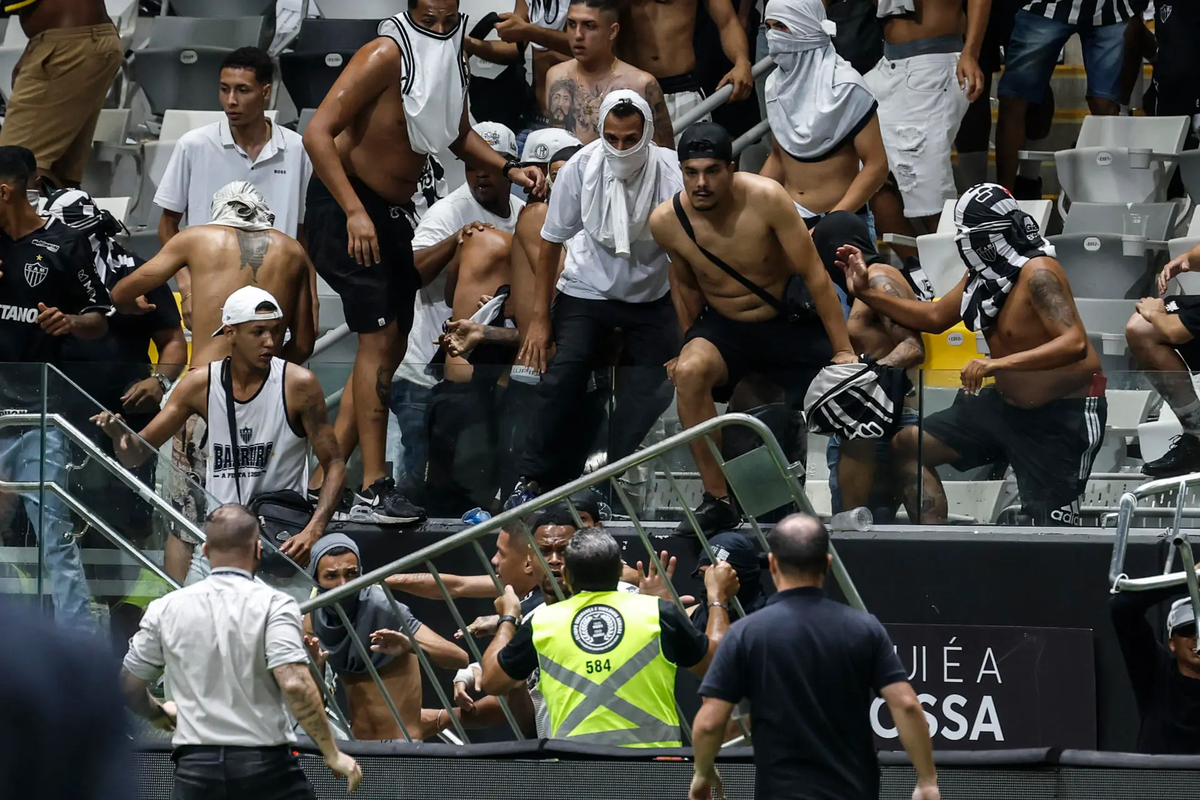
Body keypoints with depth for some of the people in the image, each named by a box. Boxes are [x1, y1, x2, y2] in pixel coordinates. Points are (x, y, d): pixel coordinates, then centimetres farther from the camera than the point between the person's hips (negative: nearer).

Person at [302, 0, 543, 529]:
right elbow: (318, 133, -24)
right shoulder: (388, 54, -20)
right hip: (344, 207, -9)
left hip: (391, 210, 9)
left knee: (392, 340, 9)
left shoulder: (452, 56, 5)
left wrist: (508, 168, 6)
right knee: (379, 336, -12)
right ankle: (374, 485, -10)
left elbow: (457, 134, 23)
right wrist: (355, 213, -30)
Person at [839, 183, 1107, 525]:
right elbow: (936, 317, 18)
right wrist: (866, 293, 11)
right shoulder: (984, 272, 3)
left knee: (1047, 527, -11)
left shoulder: (1037, 274, -24)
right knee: (909, 444, 2)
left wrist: (1001, 363, -47)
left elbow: (1075, 343, -36)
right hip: (1008, 404, 9)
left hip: (1064, 416, -9)